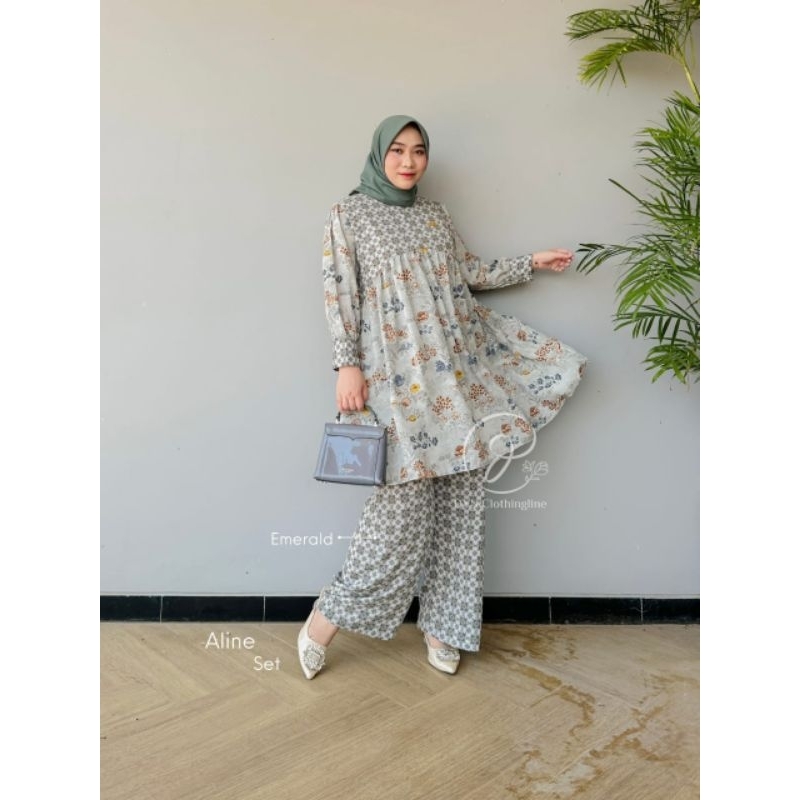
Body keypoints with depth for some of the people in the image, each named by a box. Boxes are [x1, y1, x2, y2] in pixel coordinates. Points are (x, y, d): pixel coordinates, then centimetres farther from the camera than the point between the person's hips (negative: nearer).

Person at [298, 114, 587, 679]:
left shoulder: (436, 215, 18)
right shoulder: (349, 215, 4)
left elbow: (470, 274, 24)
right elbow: (339, 294, -4)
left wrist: (531, 264, 22)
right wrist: (348, 366, -13)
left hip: (459, 367, 6)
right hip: (399, 372, -5)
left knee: (463, 497, 3)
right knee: (405, 497, -11)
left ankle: (441, 624, 15)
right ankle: (328, 618, 4)